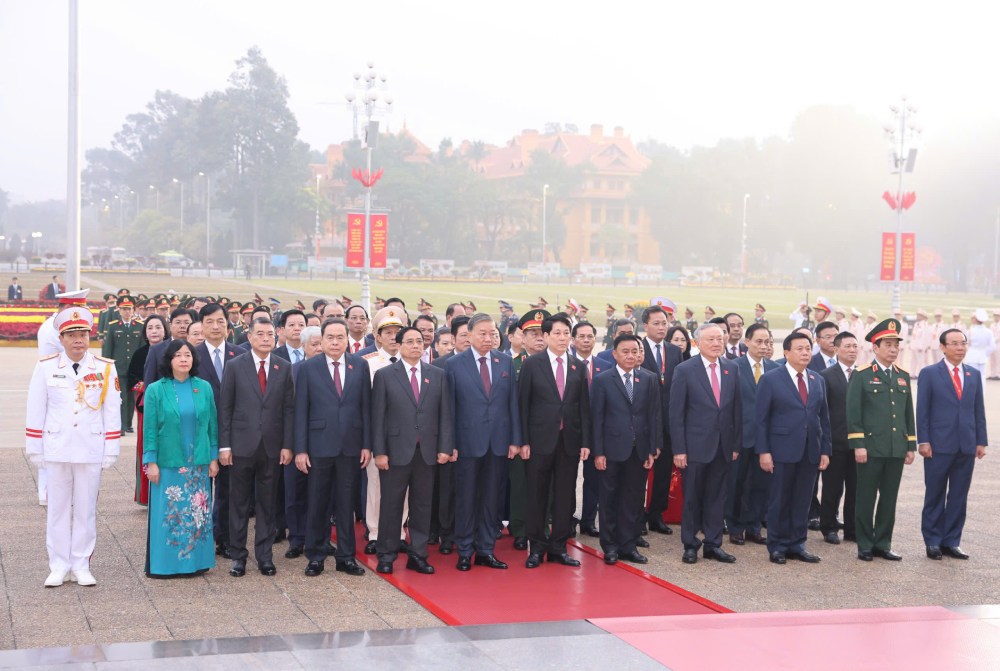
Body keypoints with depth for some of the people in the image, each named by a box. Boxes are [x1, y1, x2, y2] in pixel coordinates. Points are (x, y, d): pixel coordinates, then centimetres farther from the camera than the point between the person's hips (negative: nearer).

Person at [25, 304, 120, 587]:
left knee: (86, 509, 6)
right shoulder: (45, 367, -1)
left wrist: (111, 451, 1)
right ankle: (58, 567, 15)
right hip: (56, 450, 0)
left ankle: (81, 566, 16)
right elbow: (35, 411, 4)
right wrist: (34, 449, 3)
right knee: (57, 509, 7)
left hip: (91, 451, 0)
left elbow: (112, 412, 2)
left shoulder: (105, 369, -1)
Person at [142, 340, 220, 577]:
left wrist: (213, 457, 5)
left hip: (198, 464, 2)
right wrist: (151, 462, -7)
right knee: (168, 514, 1)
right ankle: (164, 564, 11)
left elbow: (212, 425, 7)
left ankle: (195, 560, 16)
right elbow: (149, 429, -3)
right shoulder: (156, 390, -2)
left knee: (197, 513, 6)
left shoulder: (204, 388, 4)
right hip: (168, 464, -2)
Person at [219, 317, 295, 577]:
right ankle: (238, 555, 15)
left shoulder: (284, 368, 4)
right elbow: (225, 408, -1)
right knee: (239, 503, 6)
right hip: (241, 446, -1)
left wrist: (287, 445, -1)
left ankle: (264, 555, 16)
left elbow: (288, 409, 4)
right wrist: (224, 445, -5)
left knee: (267, 504, 8)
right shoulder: (235, 366, -1)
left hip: (272, 447, 1)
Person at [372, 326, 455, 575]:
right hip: (396, 450, -2)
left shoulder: (438, 375, 8)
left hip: (427, 452, 3)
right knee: (391, 505, 4)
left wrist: (445, 447, -2)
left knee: (422, 505, 7)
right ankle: (386, 556, 13)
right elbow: (378, 416, -3)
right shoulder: (385, 375, 1)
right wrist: (379, 451, -9)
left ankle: (418, 555, 15)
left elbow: (445, 414, 6)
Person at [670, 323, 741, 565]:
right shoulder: (685, 370, -6)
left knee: (717, 497, 9)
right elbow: (676, 412, -7)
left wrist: (736, 444, 5)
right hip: (696, 445, -4)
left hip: (723, 445, 4)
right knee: (692, 497, 5)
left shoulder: (732, 369, 6)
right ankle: (690, 545, 16)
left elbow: (736, 408, 9)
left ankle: (713, 544, 18)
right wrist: (679, 449, -11)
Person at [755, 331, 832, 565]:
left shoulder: (818, 381, 12)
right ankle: (777, 546, 13)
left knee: (802, 500, 8)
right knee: (780, 500, 3)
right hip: (783, 449, -4)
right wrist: (763, 451, -11)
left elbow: (824, 418, 13)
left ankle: (797, 544, 17)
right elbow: (761, 418, -4)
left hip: (810, 452, 4)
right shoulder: (770, 379, -3)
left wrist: (825, 450, 7)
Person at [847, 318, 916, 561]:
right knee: (866, 498, 2)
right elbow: (853, 412, -7)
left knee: (889, 499, 9)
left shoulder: (903, 376, 13)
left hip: (896, 449, 5)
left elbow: (908, 413, 16)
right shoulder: (862, 375, -4)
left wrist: (911, 446, 12)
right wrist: (858, 445, -13)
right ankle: (865, 546, 11)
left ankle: (883, 544, 18)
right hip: (871, 448, -5)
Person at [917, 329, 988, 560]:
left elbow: (979, 410, 11)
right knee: (935, 496, 4)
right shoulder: (929, 374, -1)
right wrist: (923, 441, -10)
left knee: (959, 497, 7)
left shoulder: (974, 374, 11)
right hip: (939, 446, -4)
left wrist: (981, 441, 5)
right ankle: (933, 541, 13)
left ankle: (951, 541, 15)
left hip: (966, 446, 4)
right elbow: (922, 410, -4)